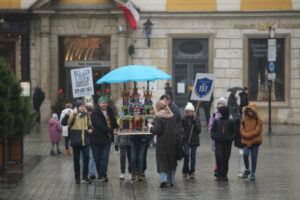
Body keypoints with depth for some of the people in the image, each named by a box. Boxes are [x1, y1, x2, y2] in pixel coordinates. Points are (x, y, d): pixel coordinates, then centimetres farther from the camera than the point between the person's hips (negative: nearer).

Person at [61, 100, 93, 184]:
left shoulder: (86, 116, 11)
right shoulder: (73, 115, -2)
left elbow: (90, 125, 25)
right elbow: (63, 123, -10)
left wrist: (91, 129, 2)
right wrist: (67, 115, -26)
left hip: (85, 142, 3)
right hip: (76, 141, -3)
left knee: (86, 158, -4)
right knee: (76, 159, 5)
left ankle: (85, 177, 3)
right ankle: (77, 177, 15)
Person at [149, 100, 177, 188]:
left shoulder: (158, 117, -14)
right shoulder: (172, 116, 4)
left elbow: (156, 130, -18)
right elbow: (175, 129, 11)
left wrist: (151, 127, -1)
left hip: (162, 143, -5)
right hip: (172, 142, 5)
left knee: (162, 162, 1)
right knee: (171, 161, 15)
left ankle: (163, 180, -15)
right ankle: (171, 180, 19)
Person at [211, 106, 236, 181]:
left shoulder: (230, 122, 2)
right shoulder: (216, 121, 7)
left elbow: (234, 132, 7)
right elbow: (212, 130, 14)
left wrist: (231, 138, -11)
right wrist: (213, 136, -5)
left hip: (227, 143, 0)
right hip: (218, 142, 0)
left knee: (226, 159, 3)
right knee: (219, 157, -13)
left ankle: (224, 175, 14)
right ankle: (219, 174, -7)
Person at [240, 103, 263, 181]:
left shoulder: (258, 120, -1)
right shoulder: (244, 120, 7)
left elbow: (257, 131, -10)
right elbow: (242, 130, 3)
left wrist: (248, 135, -14)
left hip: (255, 142, -1)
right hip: (246, 142, 1)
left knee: (254, 157, 1)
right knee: (245, 154, -18)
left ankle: (253, 173, 12)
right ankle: (247, 170, 4)